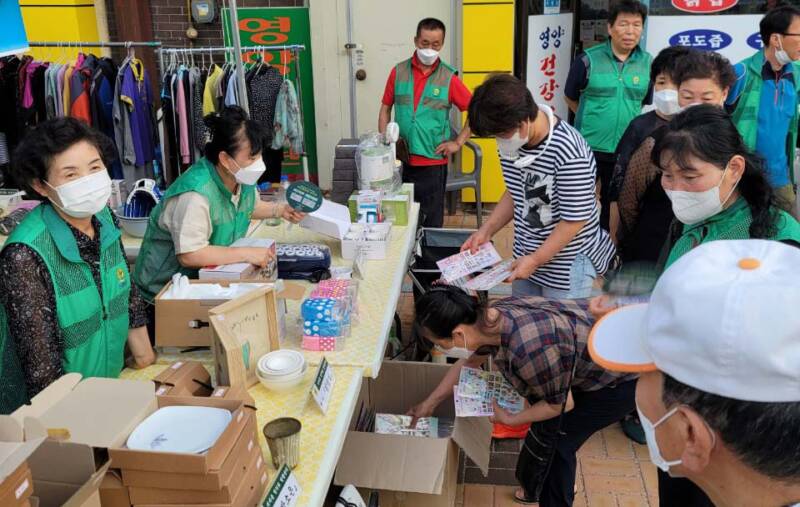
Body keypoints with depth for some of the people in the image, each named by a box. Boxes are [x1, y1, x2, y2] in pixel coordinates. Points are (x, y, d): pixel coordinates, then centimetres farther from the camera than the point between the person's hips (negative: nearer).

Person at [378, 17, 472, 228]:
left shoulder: (448, 78, -2)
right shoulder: (398, 72, 3)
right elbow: (385, 109, 11)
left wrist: (458, 143, -2)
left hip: (433, 162, -1)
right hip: (401, 160, 2)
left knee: (431, 221, 8)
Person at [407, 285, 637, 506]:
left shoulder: (529, 349, -38)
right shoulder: (489, 319, -12)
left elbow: (562, 404, -19)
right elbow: (469, 362, 9)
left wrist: (510, 419, -6)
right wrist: (430, 403, 15)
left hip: (619, 379, -7)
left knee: (553, 439, 2)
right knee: (549, 426, 19)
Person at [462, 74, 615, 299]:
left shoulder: (569, 153, -26)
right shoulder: (512, 140, -3)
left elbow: (575, 220, -21)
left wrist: (535, 260, -17)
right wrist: (486, 230, 1)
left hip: (567, 265, -7)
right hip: (525, 257, 7)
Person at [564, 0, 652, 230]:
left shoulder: (648, 63, -2)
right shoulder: (588, 59, -10)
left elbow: (649, 103, 13)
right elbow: (570, 97, 3)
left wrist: (627, 119, 9)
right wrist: (592, 119, 10)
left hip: (626, 150, 3)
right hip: (587, 147, -3)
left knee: (612, 203, 19)